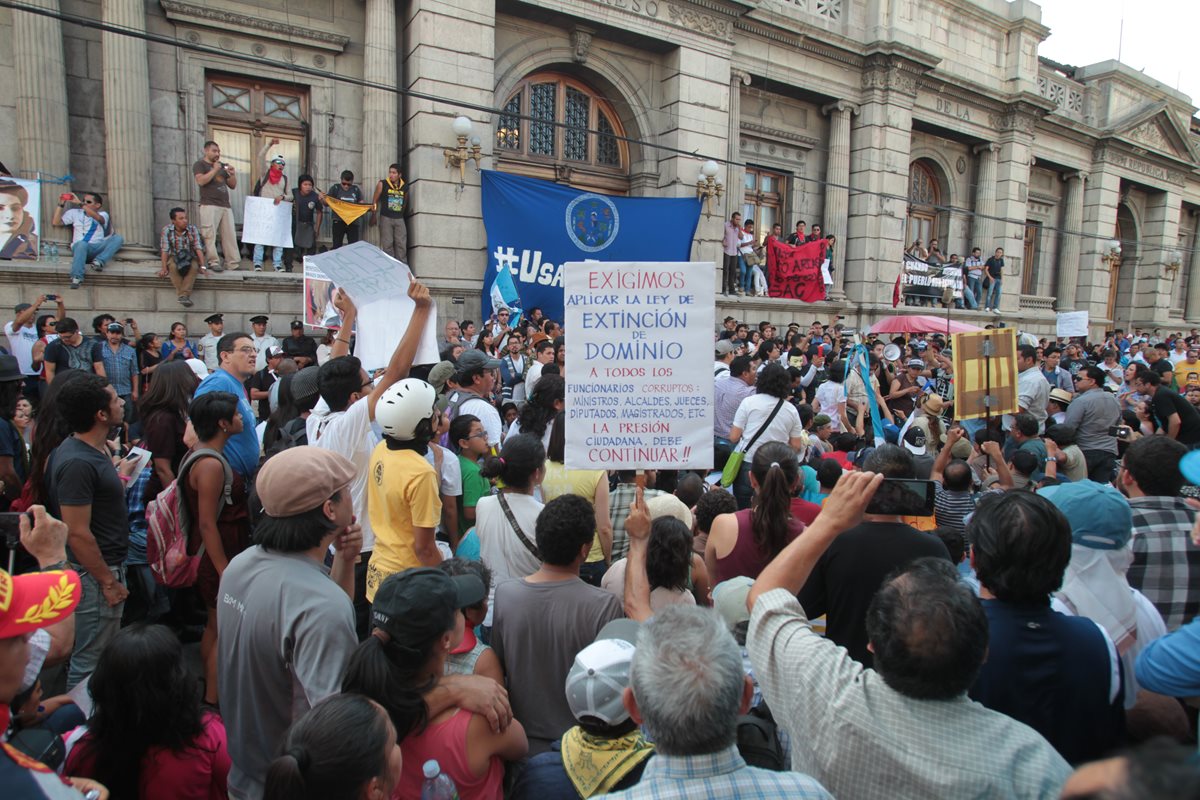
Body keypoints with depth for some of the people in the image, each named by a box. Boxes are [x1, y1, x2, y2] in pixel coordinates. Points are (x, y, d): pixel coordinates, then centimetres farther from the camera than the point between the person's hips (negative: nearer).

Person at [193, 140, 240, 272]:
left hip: (226, 206, 5)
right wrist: (214, 170, -9)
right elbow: (201, 181, -11)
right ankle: (213, 263, -13)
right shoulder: (199, 164, 6)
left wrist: (233, 174, 3)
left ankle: (233, 264, 0)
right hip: (209, 205, -5)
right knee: (209, 235, -12)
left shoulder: (223, 166, 22)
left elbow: (233, 186, 21)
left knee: (230, 235, 0)